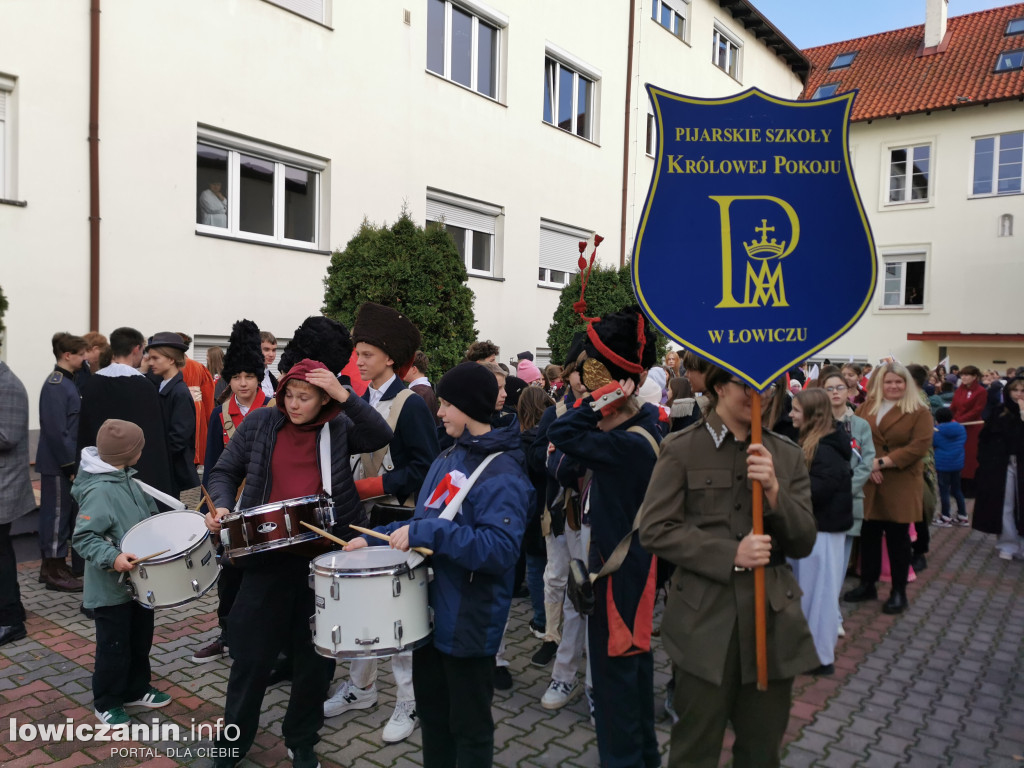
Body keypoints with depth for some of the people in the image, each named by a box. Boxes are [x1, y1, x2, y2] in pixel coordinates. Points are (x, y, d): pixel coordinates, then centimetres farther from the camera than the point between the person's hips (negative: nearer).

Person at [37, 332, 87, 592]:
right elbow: (56, 431, -22)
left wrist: (74, 461, 15)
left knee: (61, 513, 16)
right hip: (58, 464, -9)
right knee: (57, 514, -1)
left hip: (66, 461, 9)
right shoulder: (55, 385, -18)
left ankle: (51, 565, 27)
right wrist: (71, 465, -19)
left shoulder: (66, 382, 12)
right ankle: (55, 572, 8)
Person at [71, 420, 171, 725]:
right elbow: (83, 538, -26)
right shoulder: (98, 491, -25)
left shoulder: (126, 478, 4)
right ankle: (107, 703, 25)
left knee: (141, 640, 20)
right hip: (111, 588, -9)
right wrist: (112, 558, -37)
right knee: (114, 646, 6)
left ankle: (137, 689, 37)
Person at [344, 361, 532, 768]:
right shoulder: (446, 459, 7)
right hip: (431, 612, 8)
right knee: (431, 714, 23)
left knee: (469, 726, 10)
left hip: (469, 622, -8)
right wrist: (375, 537, 4)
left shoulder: (502, 473, -21)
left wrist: (427, 533, -32)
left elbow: (500, 548, -31)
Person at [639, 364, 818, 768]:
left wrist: (774, 490, -15)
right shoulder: (681, 449, -6)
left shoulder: (788, 455, 6)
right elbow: (654, 530, -10)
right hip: (704, 620, -4)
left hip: (773, 619, 4)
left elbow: (803, 543, 3)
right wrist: (730, 554, -19)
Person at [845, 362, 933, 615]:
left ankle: (899, 592, 19)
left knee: (897, 538, 7)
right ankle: (867, 585, 25)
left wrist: (882, 462, -17)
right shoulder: (866, 407, 9)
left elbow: (919, 446, -13)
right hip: (868, 483, 3)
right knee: (868, 535, 11)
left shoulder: (919, 412, -4)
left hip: (900, 486, -3)